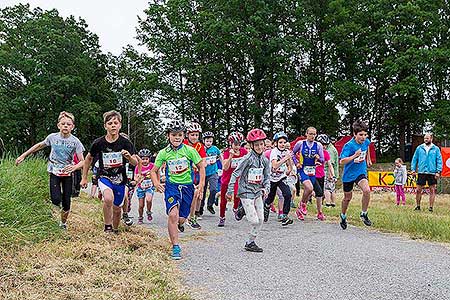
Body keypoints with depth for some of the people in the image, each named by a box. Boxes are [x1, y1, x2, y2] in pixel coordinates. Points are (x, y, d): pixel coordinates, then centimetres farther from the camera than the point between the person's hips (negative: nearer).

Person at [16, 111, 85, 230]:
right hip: (54, 172, 0)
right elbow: (39, 146, 14)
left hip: (67, 173, 0)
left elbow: (82, 161, -12)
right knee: (56, 200, -17)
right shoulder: (52, 137, -5)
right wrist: (23, 155, 15)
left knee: (66, 202, 3)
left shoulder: (75, 141, -10)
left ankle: (63, 223, 27)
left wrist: (74, 167, -34)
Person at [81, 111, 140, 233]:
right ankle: (107, 227, -13)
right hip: (104, 177, -1)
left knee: (117, 209, 10)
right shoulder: (98, 143, -10)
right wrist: (84, 178, 11)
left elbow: (136, 163, -14)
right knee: (108, 199, -31)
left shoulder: (125, 143, -11)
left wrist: (129, 157, -37)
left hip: (120, 180, 2)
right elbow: (89, 158, 8)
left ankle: (115, 230, 38)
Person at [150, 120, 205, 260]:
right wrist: (156, 184, -13)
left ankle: (179, 223, 46)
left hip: (187, 186, 1)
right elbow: (154, 171, 5)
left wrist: (201, 185, -7)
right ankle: (175, 247, -12)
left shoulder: (190, 150, -8)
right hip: (171, 186, -1)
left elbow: (201, 167, 2)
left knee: (182, 218, 5)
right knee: (173, 214, -22)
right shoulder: (164, 153, -5)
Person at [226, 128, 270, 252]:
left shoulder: (264, 160, 6)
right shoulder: (248, 158, -14)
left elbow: (266, 177, 15)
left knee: (260, 220, 6)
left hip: (258, 192, 7)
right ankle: (250, 243, 9)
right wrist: (230, 190, -12)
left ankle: (251, 242, 19)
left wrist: (266, 188, -3)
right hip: (246, 192, -7)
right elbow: (235, 174, -12)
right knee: (254, 221, -12)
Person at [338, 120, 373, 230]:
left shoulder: (366, 142, -6)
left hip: (361, 172, 3)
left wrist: (368, 159, 28)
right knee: (348, 198, 12)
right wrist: (355, 156, -38)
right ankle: (343, 216, 38)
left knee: (367, 190, -24)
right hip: (348, 174, -3)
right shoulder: (349, 145, -23)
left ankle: (364, 214, -4)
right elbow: (342, 161, -29)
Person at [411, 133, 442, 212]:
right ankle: (418, 206, 14)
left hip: (432, 173, -1)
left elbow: (439, 160, 1)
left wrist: (438, 171, -8)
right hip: (421, 172, 1)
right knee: (419, 190, 3)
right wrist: (413, 169, 1)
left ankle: (431, 207, 10)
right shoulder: (419, 148, 7)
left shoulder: (436, 149, 4)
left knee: (432, 190, 3)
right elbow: (414, 159, 10)